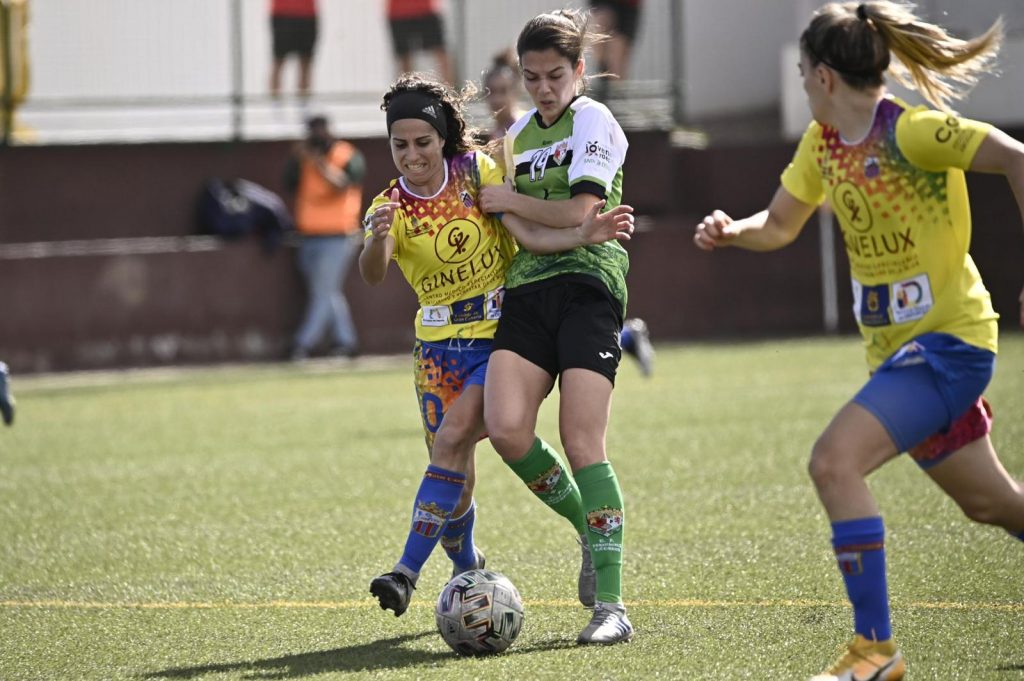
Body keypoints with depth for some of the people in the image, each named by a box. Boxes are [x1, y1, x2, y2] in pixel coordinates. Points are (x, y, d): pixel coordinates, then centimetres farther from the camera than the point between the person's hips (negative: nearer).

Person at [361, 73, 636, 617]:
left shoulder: (476, 170, -6)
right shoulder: (390, 206, -4)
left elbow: (529, 235, -11)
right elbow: (372, 274, -24)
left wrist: (583, 235, -29)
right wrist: (377, 241, -47)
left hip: (500, 331, -3)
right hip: (438, 342, 3)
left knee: (452, 441, -19)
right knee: (454, 467, 4)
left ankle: (409, 569, -20)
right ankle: (467, 571, 27)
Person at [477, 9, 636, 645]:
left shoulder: (593, 121, -1)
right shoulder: (519, 134, 21)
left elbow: (577, 213, -11)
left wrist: (508, 201, 0)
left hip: (587, 287, -6)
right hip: (528, 290, 6)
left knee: (583, 444, -15)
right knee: (506, 428, -16)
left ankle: (611, 605, -13)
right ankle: (591, 527, 9)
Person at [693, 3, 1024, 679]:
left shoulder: (910, 131, -20)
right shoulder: (821, 142, 6)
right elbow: (778, 226, 16)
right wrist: (730, 230, -6)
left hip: (948, 342, -9)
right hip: (896, 346, 9)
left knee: (834, 459, -23)